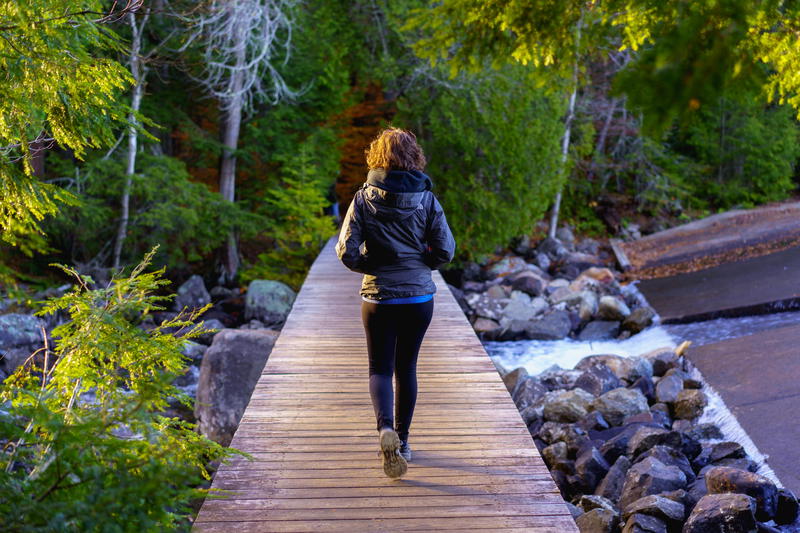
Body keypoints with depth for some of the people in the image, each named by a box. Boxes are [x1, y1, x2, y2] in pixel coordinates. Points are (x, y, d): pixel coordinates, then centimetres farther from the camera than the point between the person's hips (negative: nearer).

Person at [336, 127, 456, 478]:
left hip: (377, 298, -1)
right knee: (407, 367, 15)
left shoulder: (363, 199, -7)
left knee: (380, 368, 7)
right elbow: (445, 251, -6)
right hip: (419, 297, 1)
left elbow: (347, 252, -10)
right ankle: (403, 441, 23)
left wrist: (372, 267, 8)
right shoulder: (426, 199, -5)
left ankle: (385, 429, -19)